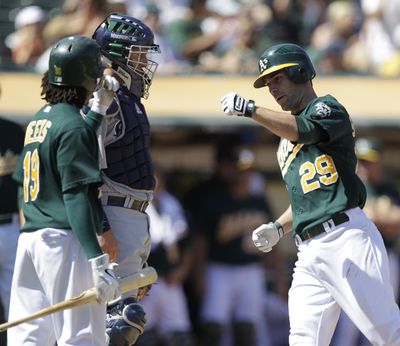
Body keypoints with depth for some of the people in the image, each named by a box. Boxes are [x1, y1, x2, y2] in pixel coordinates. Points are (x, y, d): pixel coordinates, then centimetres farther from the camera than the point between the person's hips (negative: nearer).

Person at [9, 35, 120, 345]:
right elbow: (76, 197, -18)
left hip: (29, 239, 8)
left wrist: (97, 109, 28)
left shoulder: (38, 121, 14)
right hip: (67, 239, -8)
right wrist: (98, 261, -22)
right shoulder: (73, 126, -11)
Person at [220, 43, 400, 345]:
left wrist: (251, 110, -27)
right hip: (309, 253, 8)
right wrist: (278, 228, 18)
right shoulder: (285, 142, 27)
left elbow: (305, 130, -21)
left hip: (347, 238, -8)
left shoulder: (327, 108, 2)